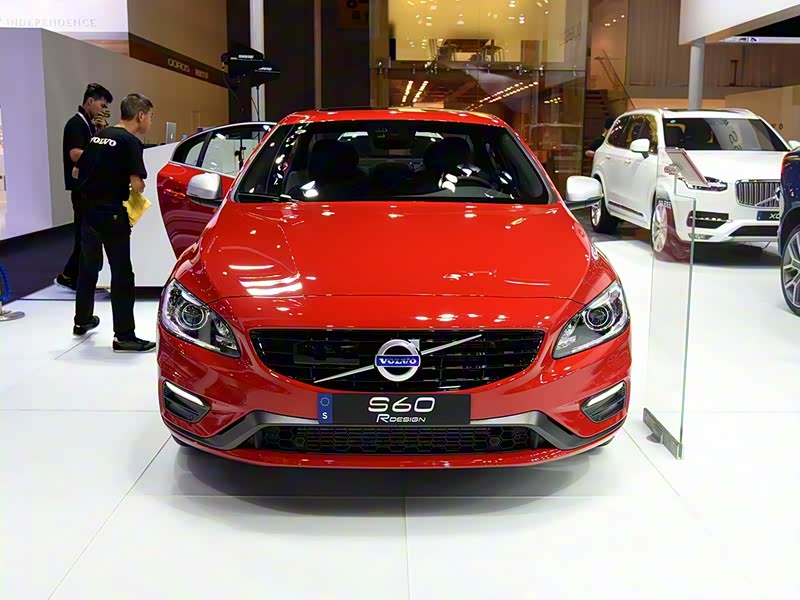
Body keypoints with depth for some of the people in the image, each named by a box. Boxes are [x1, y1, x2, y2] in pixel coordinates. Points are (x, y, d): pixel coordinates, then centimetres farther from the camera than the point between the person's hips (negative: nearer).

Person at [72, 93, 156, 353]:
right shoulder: (131, 142, -11)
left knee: (89, 267, 22)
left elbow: (77, 171, 17)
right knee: (122, 274, -3)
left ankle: (82, 321, 36)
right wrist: (137, 188, 2)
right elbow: (137, 184, -18)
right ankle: (124, 336, -2)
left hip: (87, 209, 8)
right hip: (111, 214, -8)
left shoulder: (100, 136, 12)